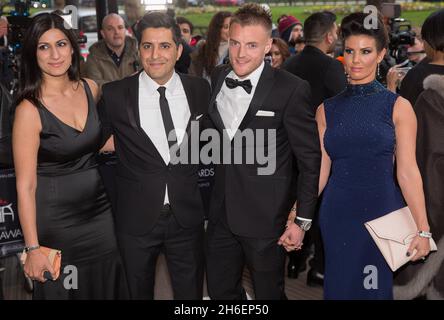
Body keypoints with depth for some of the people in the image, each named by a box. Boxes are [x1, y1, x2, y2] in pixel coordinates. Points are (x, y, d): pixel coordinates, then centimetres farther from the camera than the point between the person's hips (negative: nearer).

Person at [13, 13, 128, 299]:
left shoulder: (91, 89, -1)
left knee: (106, 288, 18)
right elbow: (26, 186, -16)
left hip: (100, 212, 5)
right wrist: (33, 249, -18)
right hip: (56, 221, -5)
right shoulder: (29, 110, -18)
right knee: (62, 291, 12)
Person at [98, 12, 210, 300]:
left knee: (191, 292, 16)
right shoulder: (115, 95, -8)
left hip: (188, 215, 2)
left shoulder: (200, 90, -2)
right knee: (138, 292, 17)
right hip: (136, 218, -1)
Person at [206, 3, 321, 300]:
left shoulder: (292, 90, -15)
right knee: (220, 290, 18)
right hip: (221, 213, 5)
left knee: (269, 293, 13)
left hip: (265, 219, -5)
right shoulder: (216, 79, 2)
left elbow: (311, 159, -10)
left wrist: (302, 220, -9)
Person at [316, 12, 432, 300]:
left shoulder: (397, 107, -3)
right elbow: (319, 170, 4)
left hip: (382, 212, -2)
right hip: (338, 215, 2)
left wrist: (423, 230, -10)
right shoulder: (327, 110, 5)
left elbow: (408, 171, -6)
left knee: (378, 288, 9)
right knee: (340, 287, 11)